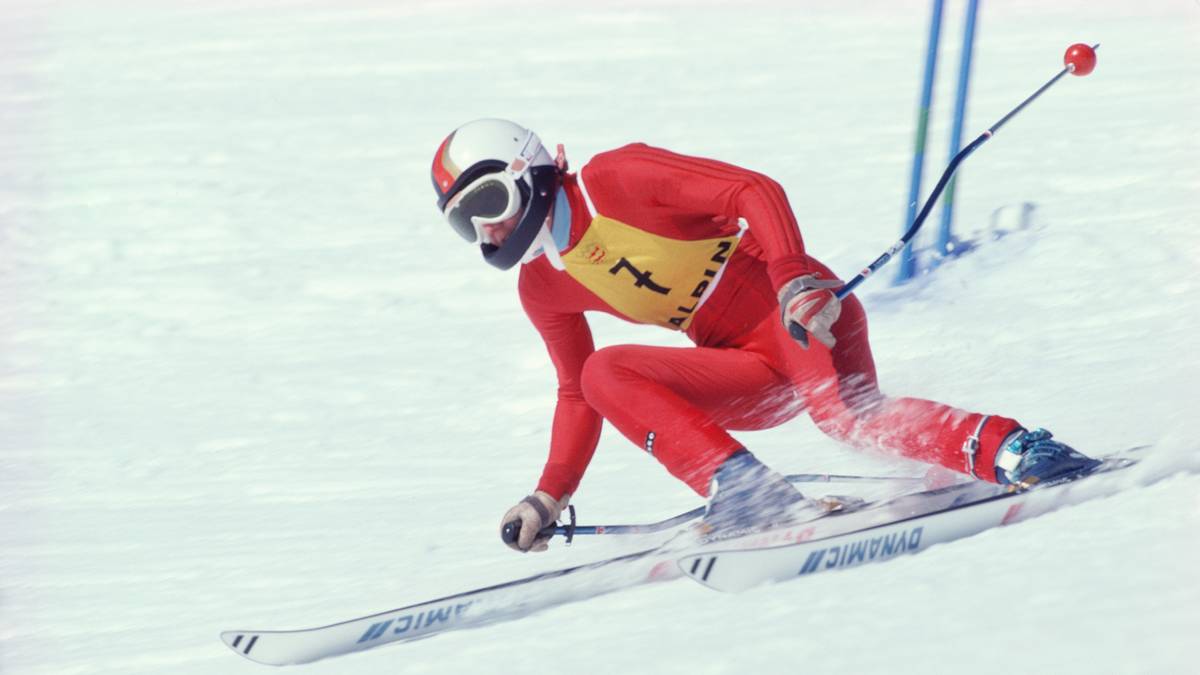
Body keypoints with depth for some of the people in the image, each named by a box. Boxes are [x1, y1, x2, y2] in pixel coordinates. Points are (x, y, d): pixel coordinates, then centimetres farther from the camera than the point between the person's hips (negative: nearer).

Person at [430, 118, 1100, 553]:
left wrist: (796, 280, -33)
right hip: (751, 375, 7)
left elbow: (754, 190, -18)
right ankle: (742, 487, -28)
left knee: (847, 414, -36)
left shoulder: (614, 181, -10)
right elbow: (575, 394, 23)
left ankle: (1008, 449, -39)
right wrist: (550, 498, 13)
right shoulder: (541, 290, 11)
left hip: (803, 315, -7)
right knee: (602, 374, -15)